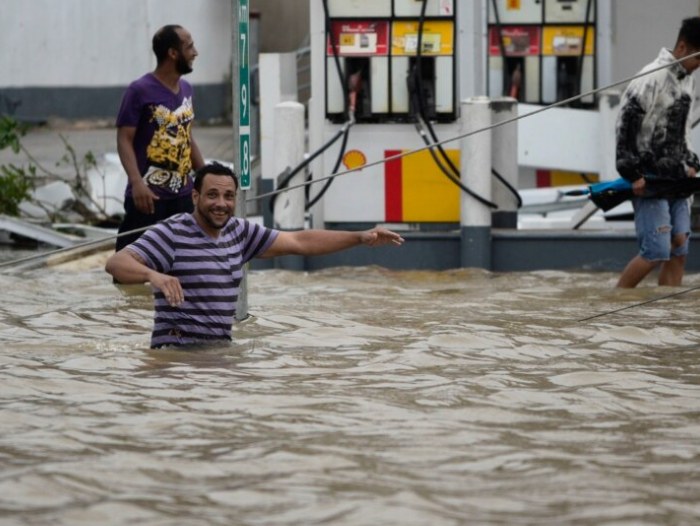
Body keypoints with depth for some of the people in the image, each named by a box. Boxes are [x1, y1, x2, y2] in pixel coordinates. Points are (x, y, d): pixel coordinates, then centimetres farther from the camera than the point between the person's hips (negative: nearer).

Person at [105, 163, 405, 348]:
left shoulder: (238, 232, 11)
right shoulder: (172, 234, -11)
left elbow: (298, 242, 14)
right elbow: (116, 263, -21)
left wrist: (361, 238, 7)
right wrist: (153, 275, -43)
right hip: (178, 353, -7)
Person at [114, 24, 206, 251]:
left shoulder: (186, 89, 12)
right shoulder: (140, 91, -9)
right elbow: (124, 140, -13)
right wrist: (137, 183, -25)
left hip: (183, 194, 7)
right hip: (149, 196, -7)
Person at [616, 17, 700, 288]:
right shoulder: (653, 77, -14)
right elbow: (626, 124, -16)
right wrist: (632, 173, -17)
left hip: (676, 178, 8)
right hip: (649, 179, -8)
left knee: (678, 252, 4)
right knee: (656, 252, -11)